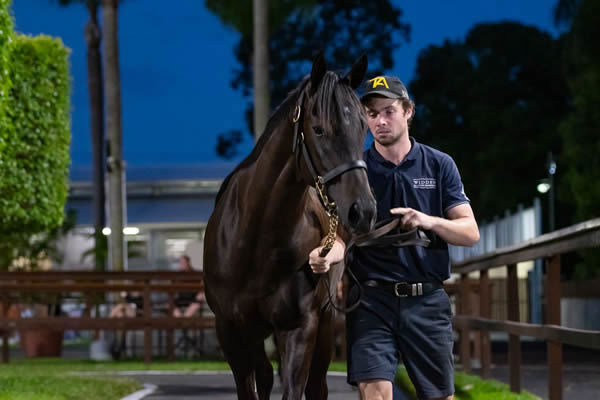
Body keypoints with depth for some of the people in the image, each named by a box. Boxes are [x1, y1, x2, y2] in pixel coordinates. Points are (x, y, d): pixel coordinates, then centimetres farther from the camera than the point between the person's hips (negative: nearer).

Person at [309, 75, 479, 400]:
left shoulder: (439, 165, 6)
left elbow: (470, 233, 2)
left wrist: (429, 221, -18)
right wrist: (328, 254, -28)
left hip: (427, 300, 2)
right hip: (372, 299, -1)